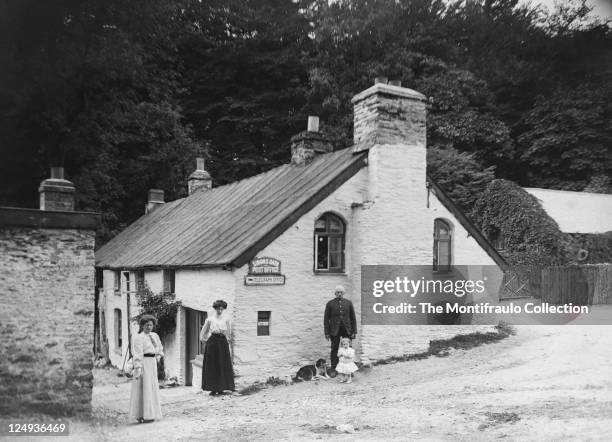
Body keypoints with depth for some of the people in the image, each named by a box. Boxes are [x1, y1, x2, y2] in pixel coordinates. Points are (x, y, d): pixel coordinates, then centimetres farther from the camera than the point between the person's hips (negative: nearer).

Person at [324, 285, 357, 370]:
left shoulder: (349, 303, 8)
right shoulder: (330, 304, 3)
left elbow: (353, 318, 9)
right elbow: (326, 319, 3)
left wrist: (354, 331, 3)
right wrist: (327, 332, -2)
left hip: (347, 330, 1)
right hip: (334, 331, -1)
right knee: (334, 350, 1)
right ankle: (334, 369, 7)